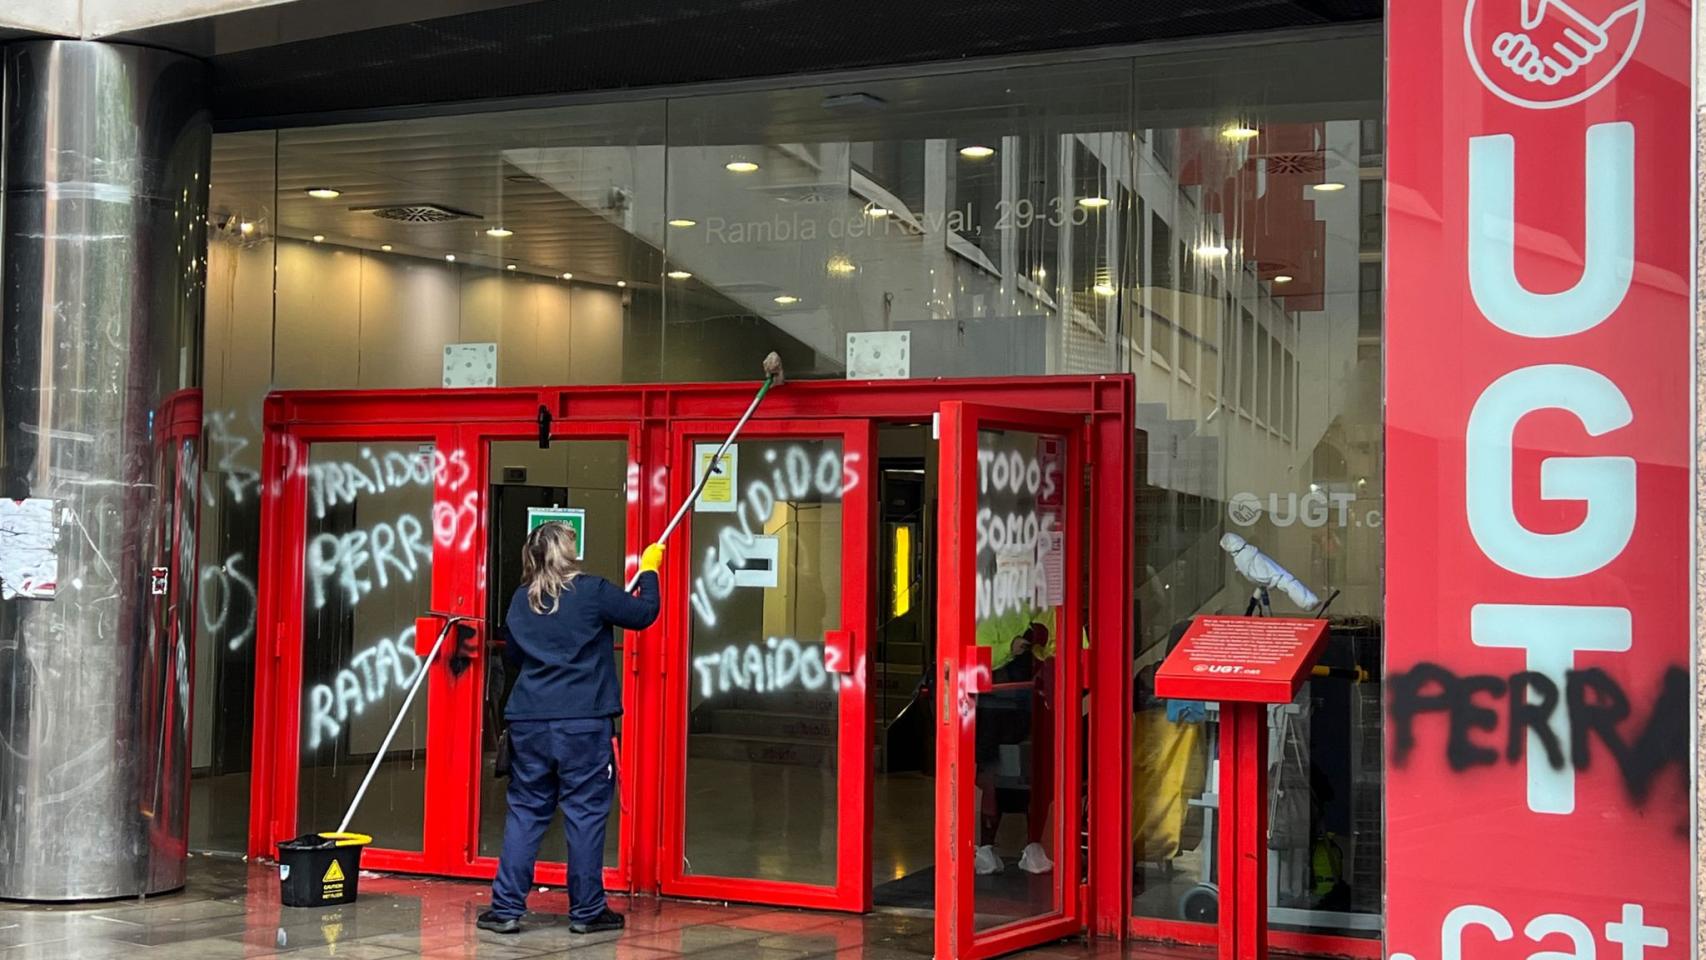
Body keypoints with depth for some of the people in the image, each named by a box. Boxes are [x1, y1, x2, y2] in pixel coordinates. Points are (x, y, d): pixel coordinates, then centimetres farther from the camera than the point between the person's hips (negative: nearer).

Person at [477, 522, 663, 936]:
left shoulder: (521, 601, 9)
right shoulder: (592, 591, -7)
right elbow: (644, 613, 3)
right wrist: (649, 570, 18)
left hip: (529, 723, 4)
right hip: (584, 723, -4)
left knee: (525, 812, 10)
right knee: (585, 813, 3)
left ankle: (506, 907, 8)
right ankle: (587, 911, 9)